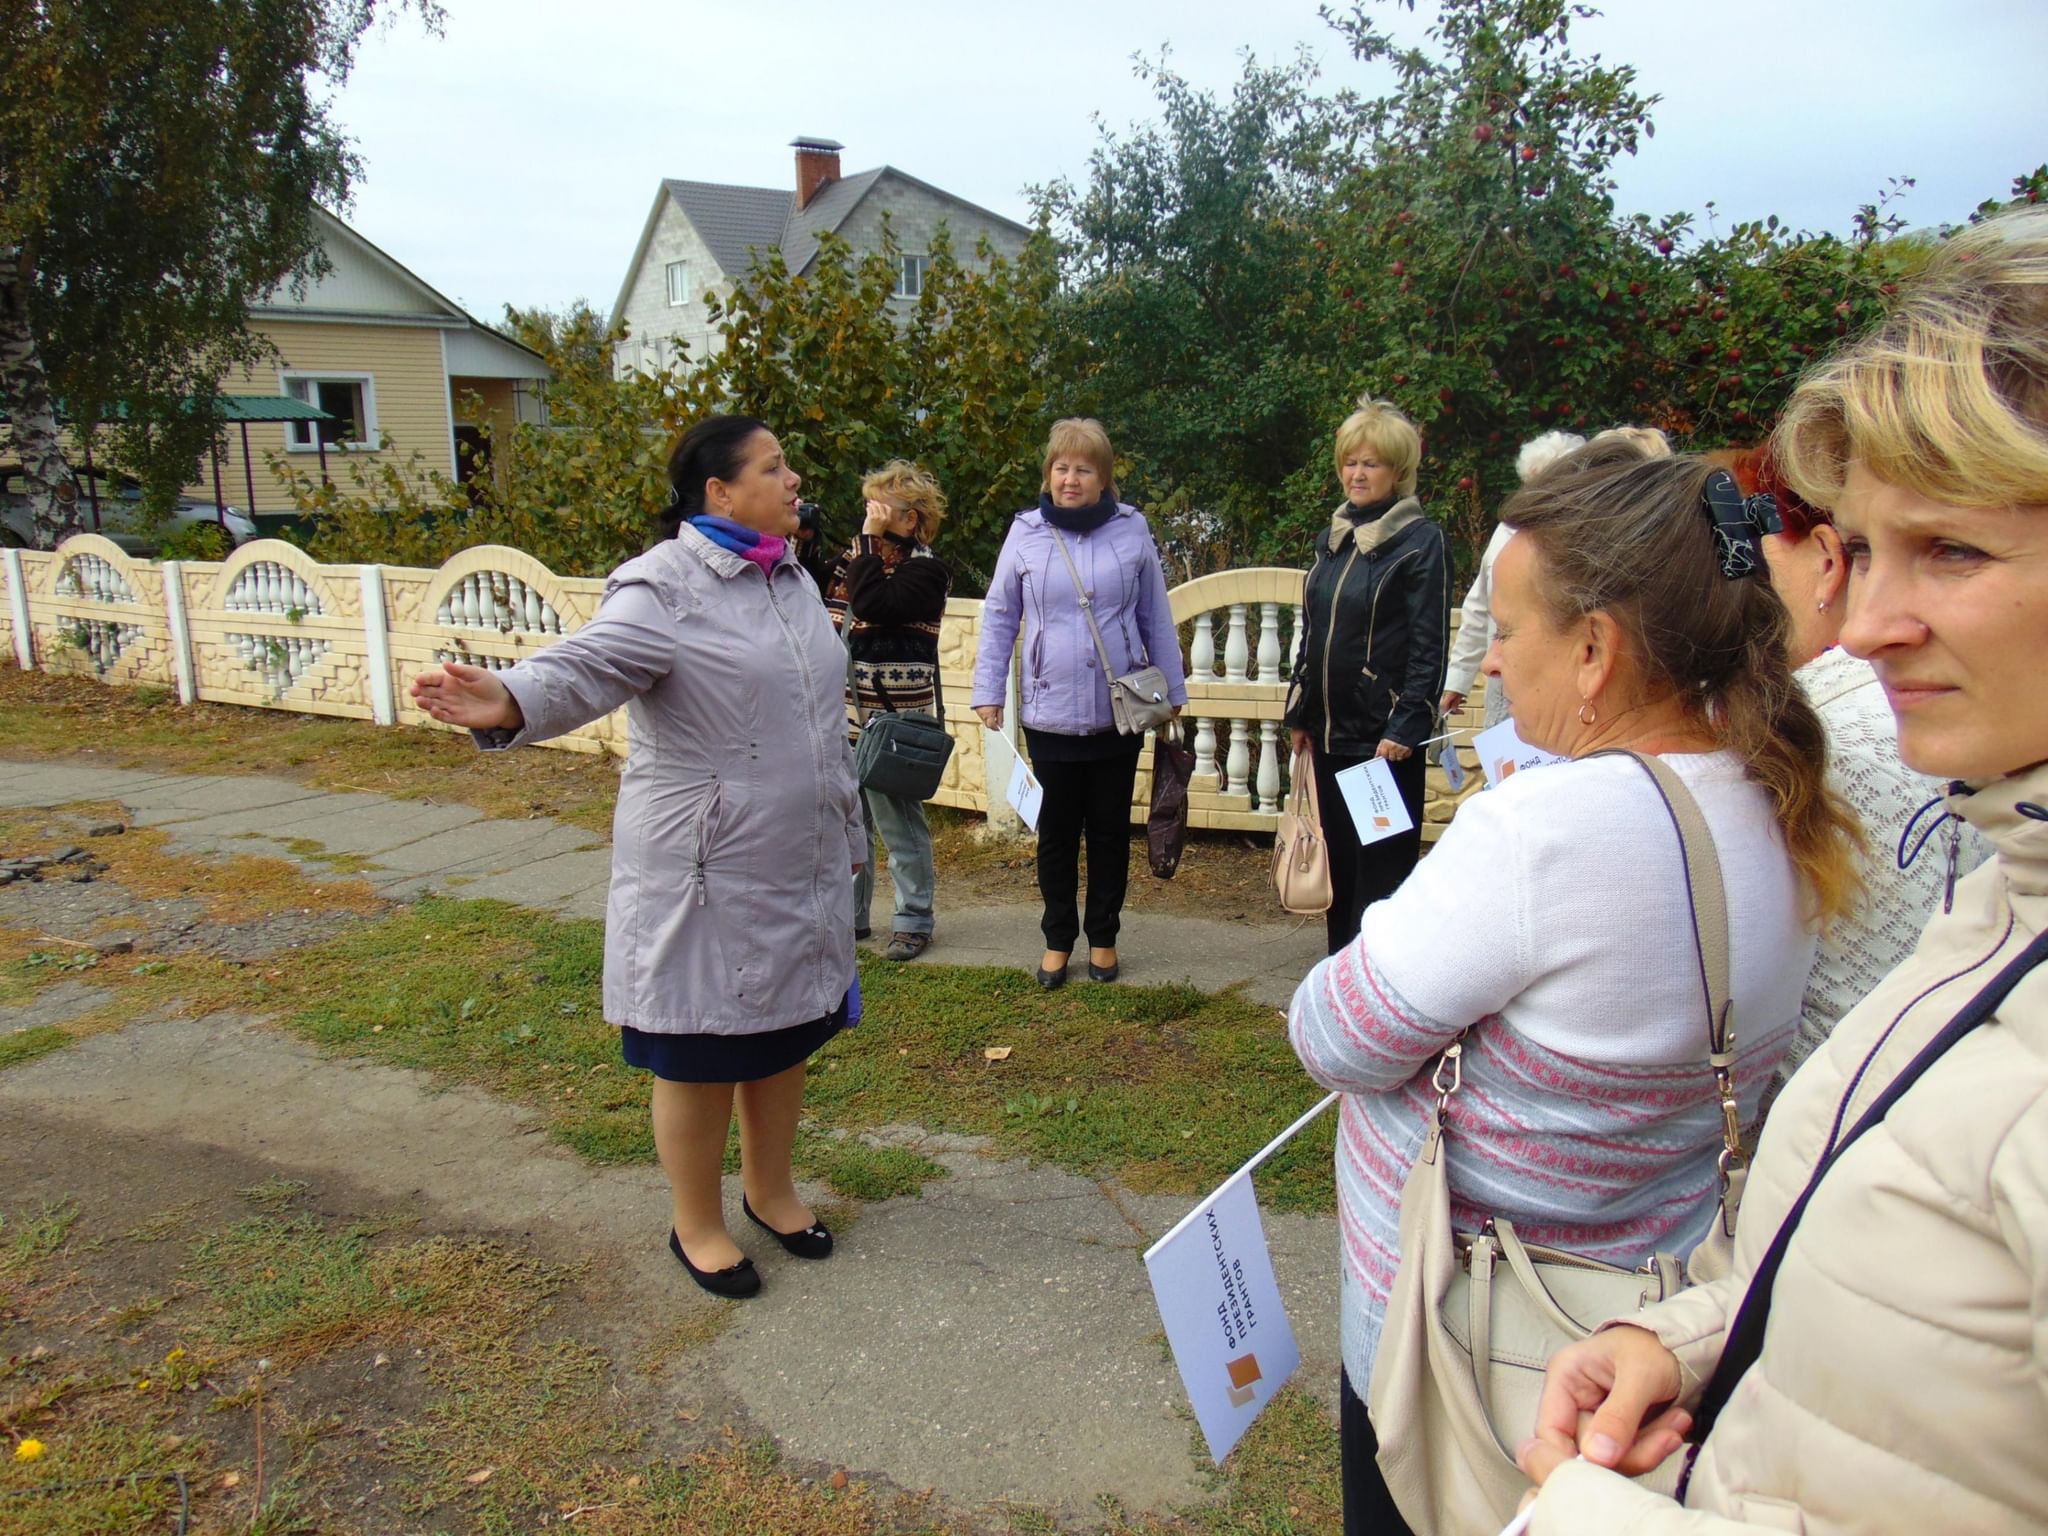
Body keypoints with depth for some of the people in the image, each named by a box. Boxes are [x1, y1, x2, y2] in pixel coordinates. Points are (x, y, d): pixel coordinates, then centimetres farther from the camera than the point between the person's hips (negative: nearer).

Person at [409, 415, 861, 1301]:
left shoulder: (788, 579, 11)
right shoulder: (665, 588, -15)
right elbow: (589, 665, -33)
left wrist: (846, 835, 23)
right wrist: (510, 703, -55)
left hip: (801, 871, 8)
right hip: (707, 877, -7)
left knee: (785, 1035, 19)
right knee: (700, 1055, 8)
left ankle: (769, 1189, 42)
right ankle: (696, 1225, 29)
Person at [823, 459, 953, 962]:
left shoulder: (925, 569, -9)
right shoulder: (856, 556, 13)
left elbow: (871, 603, -24)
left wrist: (871, 539, -17)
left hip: (891, 716, -7)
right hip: (844, 711, 8)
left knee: (897, 818, 1)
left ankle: (913, 921, 15)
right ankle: (850, 914, 29)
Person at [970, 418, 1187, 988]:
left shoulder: (1131, 530, 0)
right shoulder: (1026, 533, -1)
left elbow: (1156, 618, 7)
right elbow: (999, 617, 6)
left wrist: (1171, 689, 10)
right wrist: (988, 691, 1)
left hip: (1119, 713, 0)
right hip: (1050, 714, 0)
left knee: (1110, 831, 12)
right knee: (1057, 833, 10)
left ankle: (1103, 937, 29)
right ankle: (1058, 939, 26)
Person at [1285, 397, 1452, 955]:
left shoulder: (1421, 541, -8)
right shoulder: (1331, 537, 12)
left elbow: (1430, 647, -11)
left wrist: (1405, 728, -17)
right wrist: (1299, 713, 14)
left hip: (1384, 736, -7)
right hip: (1329, 731, 7)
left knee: (1382, 866, 1)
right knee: (1338, 857, 14)